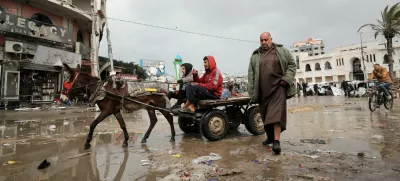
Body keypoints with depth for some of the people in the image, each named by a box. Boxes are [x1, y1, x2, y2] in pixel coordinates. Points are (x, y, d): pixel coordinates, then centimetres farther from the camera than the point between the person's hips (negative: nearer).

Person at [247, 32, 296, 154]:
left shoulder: (282, 51, 7)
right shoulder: (255, 56, 11)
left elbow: (291, 65, 7)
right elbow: (251, 74, 7)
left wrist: (286, 79, -8)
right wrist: (252, 92, 2)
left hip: (278, 87, -3)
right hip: (263, 90, 3)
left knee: (276, 113, -13)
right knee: (265, 115, 11)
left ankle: (276, 141, -12)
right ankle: (270, 136, 29)